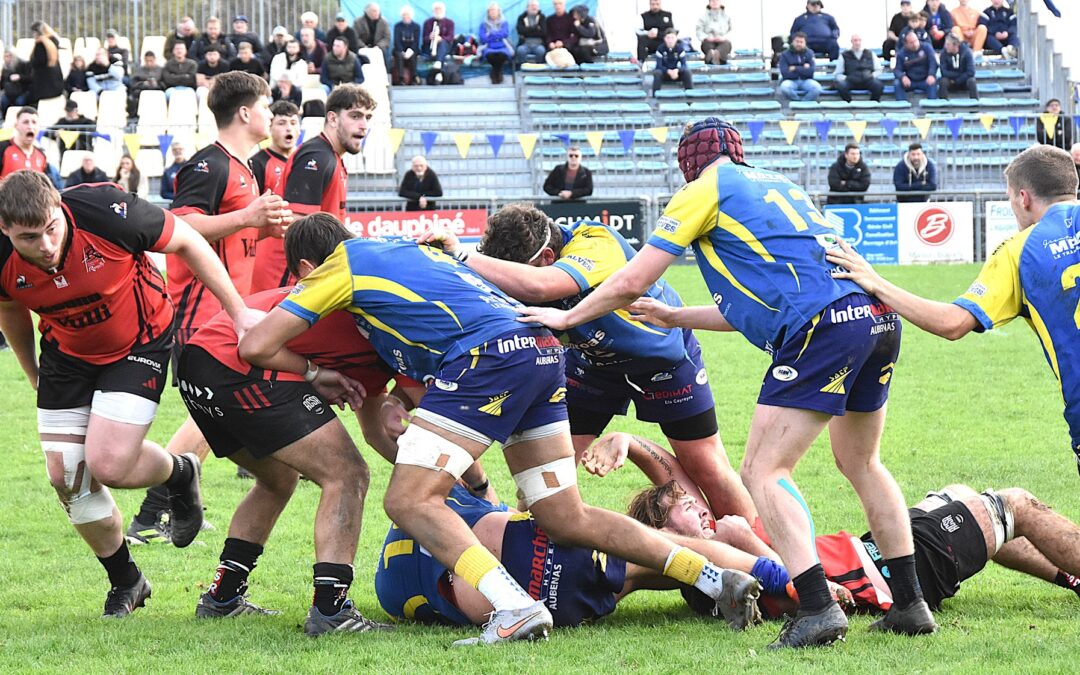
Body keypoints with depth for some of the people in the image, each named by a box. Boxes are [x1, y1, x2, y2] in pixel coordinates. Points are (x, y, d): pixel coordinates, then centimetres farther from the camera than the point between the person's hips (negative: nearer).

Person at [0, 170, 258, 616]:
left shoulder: (106, 212, -34)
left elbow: (186, 242, -15)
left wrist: (238, 311, -10)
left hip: (140, 342, -4)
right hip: (67, 353, 4)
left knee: (107, 465, -18)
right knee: (64, 475, -1)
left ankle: (181, 475, 17)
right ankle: (125, 582, 22)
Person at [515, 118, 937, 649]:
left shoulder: (705, 190, 8)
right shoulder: (778, 186, 30)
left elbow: (630, 284, 8)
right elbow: (753, 306, 35)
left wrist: (565, 317, 23)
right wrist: (673, 318, 43)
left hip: (824, 326, -8)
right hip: (877, 313, 8)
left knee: (763, 472, -5)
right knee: (861, 464, 23)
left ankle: (817, 609, -18)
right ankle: (910, 604, 22)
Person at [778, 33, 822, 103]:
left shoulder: (809, 54, 3)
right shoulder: (785, 54, -2)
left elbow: (810, 72, -9)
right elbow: (785, 73, -13)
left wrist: (795, 69, -12)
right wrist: (803, 69, -9)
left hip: (805, 81, 1)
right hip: (791, 81, -1)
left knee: (817, 88, -30)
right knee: (784, 87, -36)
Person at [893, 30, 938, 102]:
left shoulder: (926, 47, -4)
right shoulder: (901, 54, 0)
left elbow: (933, 62, -14)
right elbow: (897, 69, -4)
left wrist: (931, 75, -34)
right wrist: (903, 77, -29)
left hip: (925, 81, -2)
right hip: (910, 82, 2)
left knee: (932, 83, -34)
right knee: (898, 83, -26)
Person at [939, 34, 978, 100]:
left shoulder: (966, 52, -15)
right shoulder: (944, 54, -11)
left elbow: (970, 72, -19)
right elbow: (944, 72, -17)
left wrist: (956, 81, -19)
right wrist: (959, 75, -19)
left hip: (964, 82, -1)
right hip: (951, 83, 1)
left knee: (971, 81, -33)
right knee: (943, 81, -31)